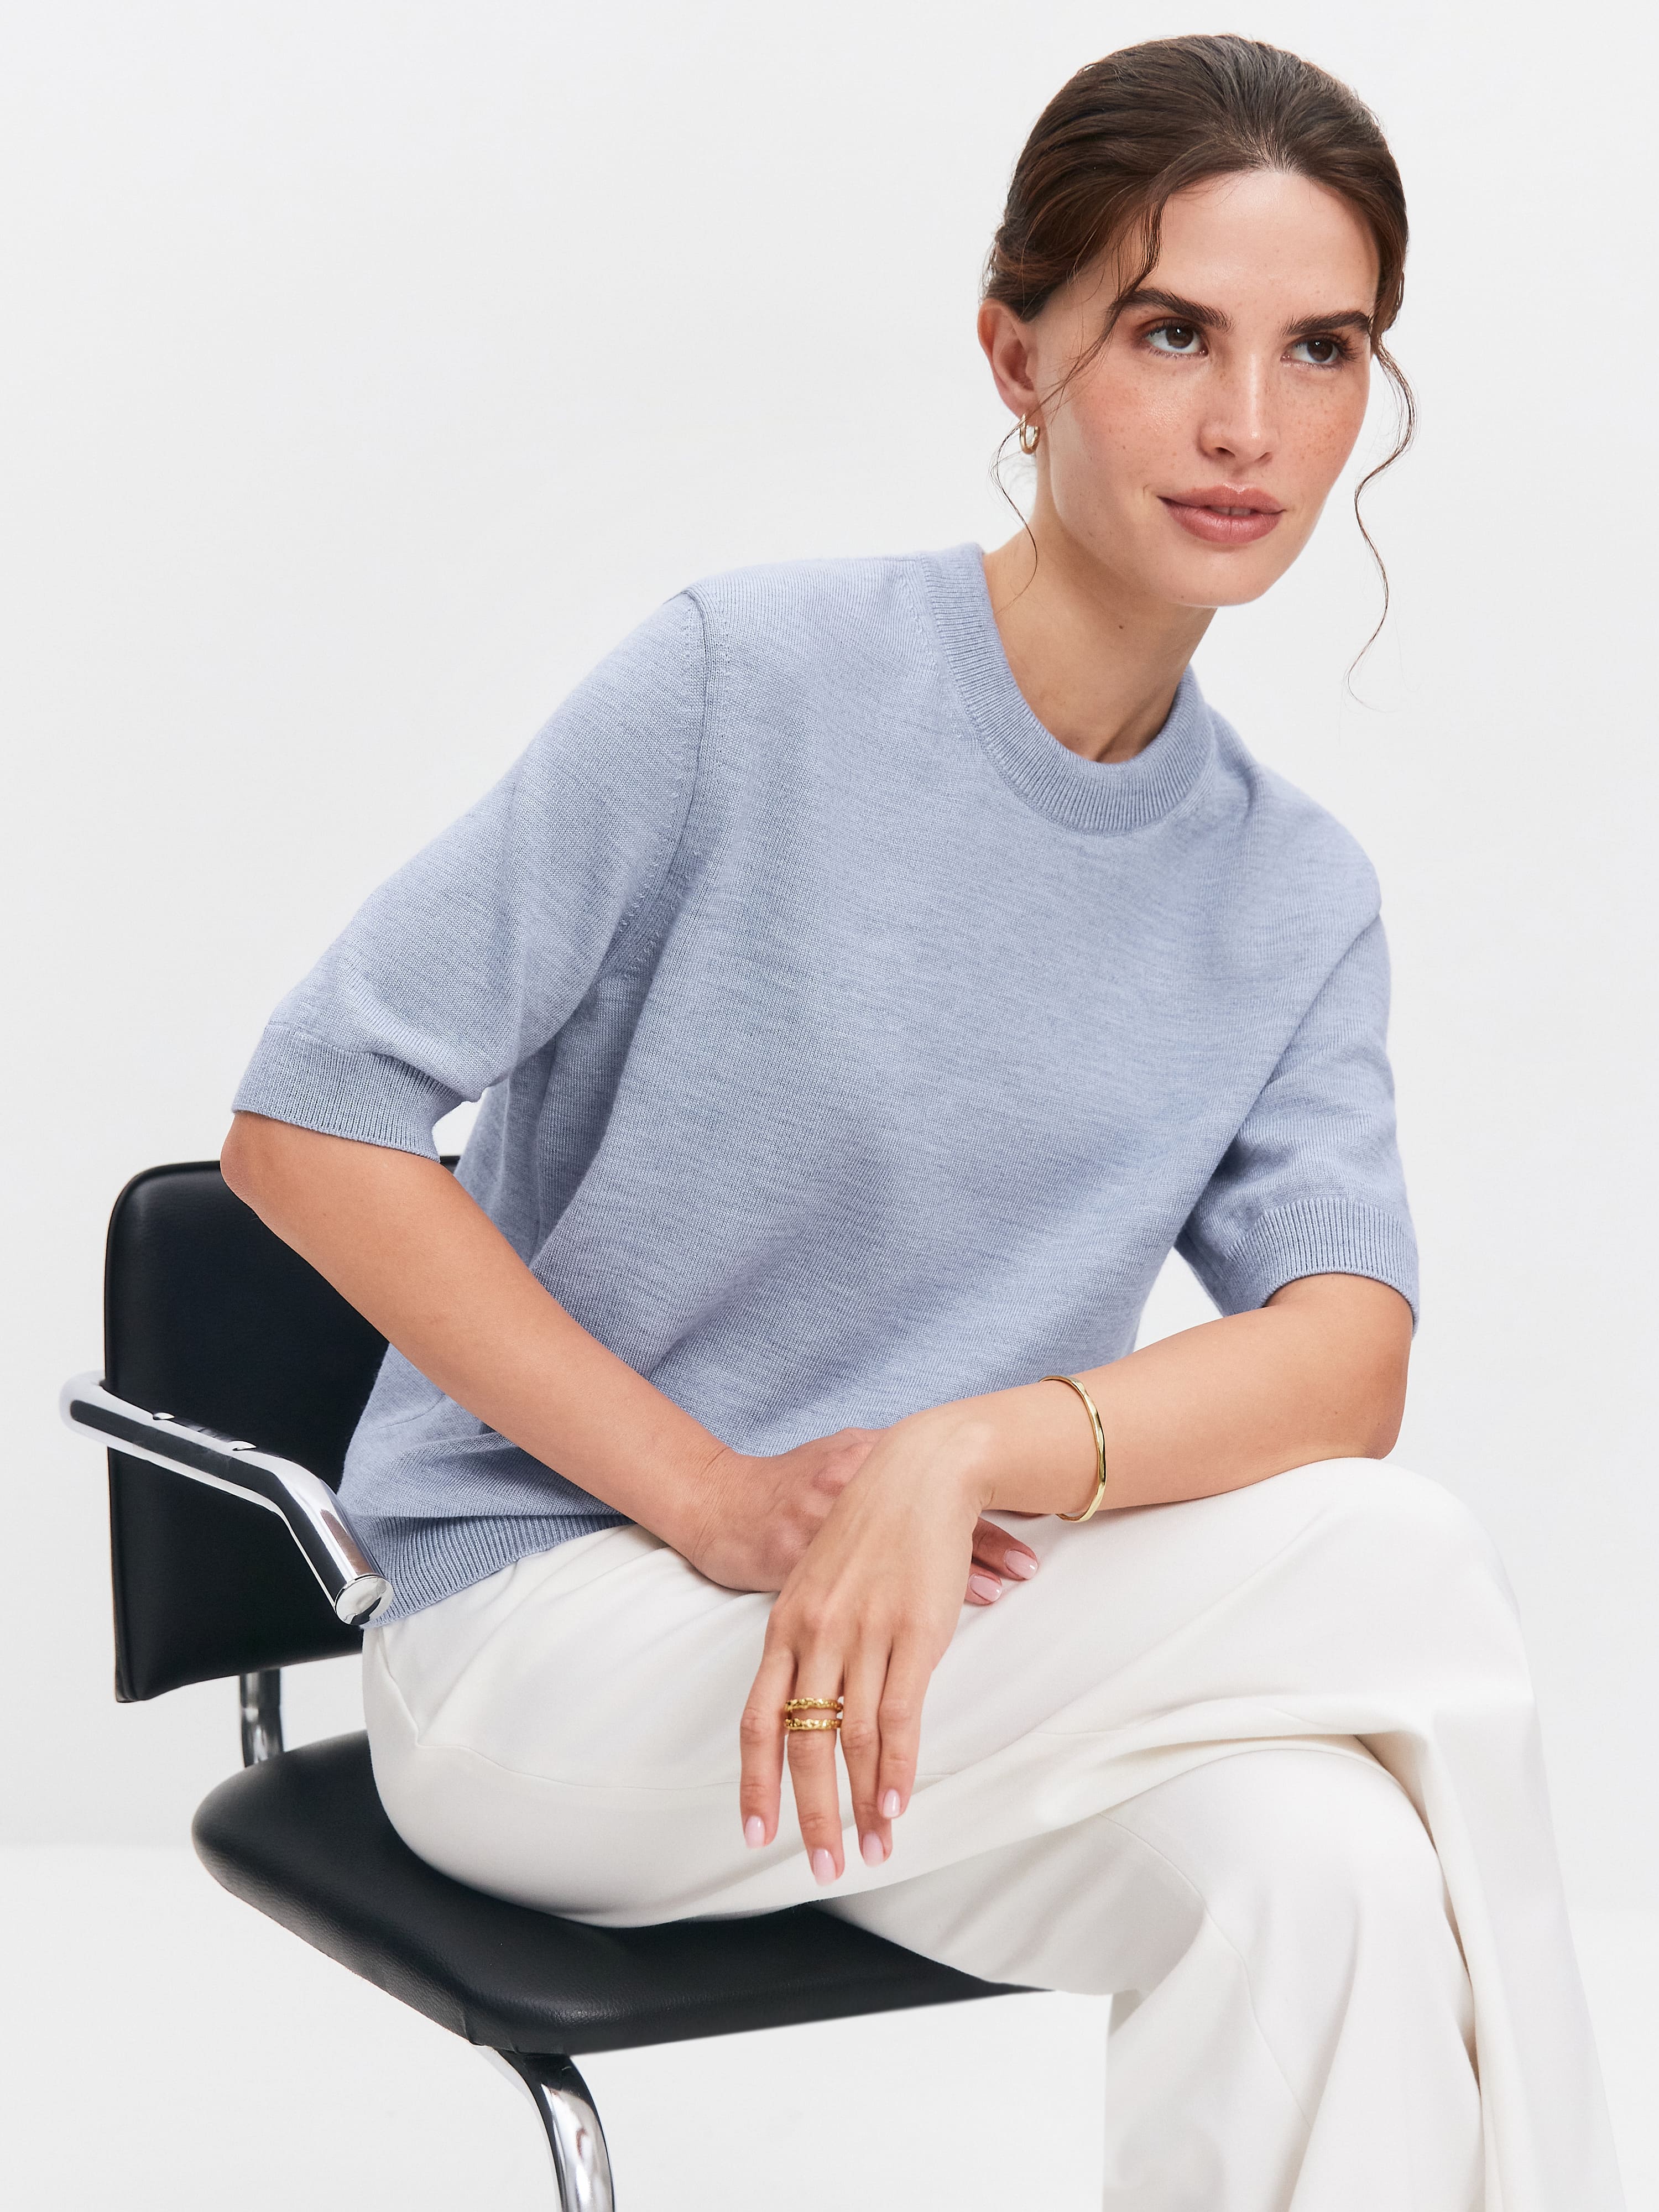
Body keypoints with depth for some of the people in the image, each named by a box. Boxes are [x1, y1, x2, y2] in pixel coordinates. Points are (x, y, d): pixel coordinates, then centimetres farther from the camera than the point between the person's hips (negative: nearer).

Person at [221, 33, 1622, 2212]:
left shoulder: (1298, 900, 5)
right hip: (543, 1637, -4)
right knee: (1399, 1566, -23)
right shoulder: (750, 678, -11)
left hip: (935, 1671, 5)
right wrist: (716, 1499, -16)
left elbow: (1348, 1355, -9)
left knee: (1329, 1869, -29)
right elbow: (311, 1125, -12)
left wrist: (972, 1450, -29)